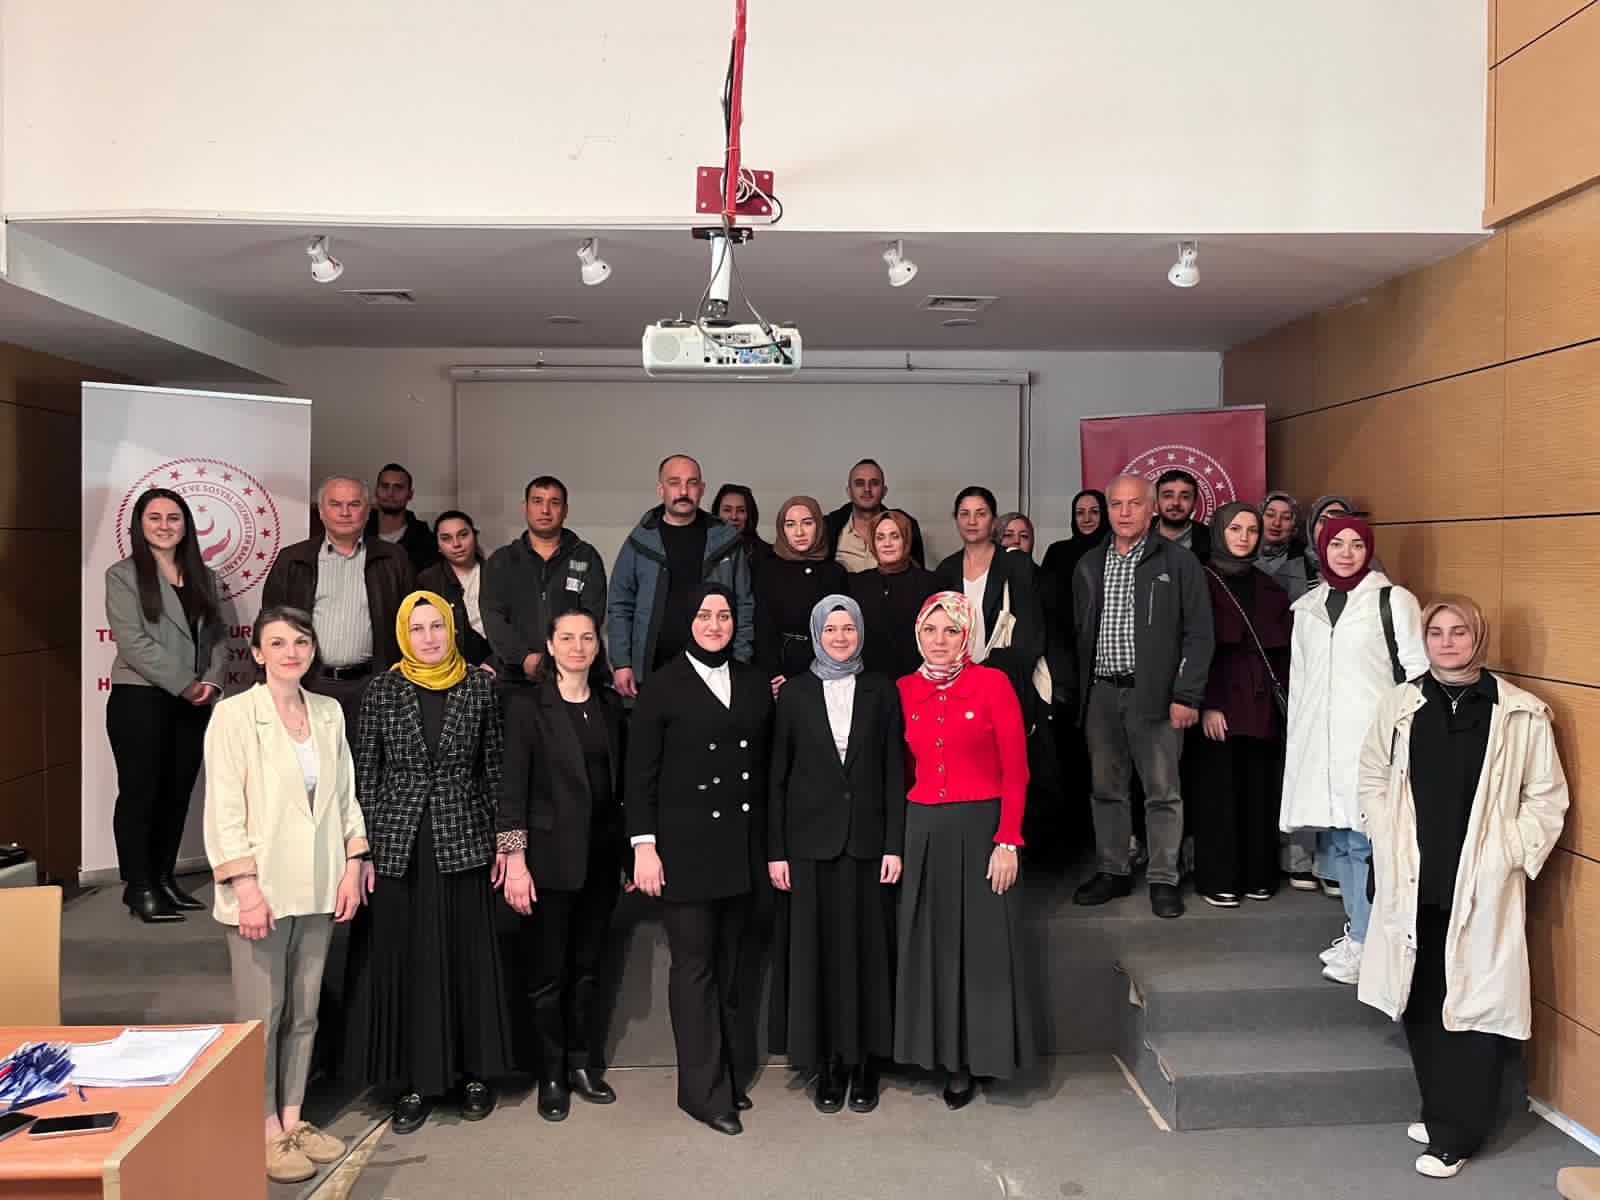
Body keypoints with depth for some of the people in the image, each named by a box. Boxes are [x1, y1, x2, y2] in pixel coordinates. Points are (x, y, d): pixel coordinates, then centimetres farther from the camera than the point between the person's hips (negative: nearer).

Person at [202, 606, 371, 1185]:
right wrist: (246, 887, -15)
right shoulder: (234, 714, -8)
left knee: (304, 1011, 13)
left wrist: (354, 862, 3)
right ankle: (267, 1132, 17)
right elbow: (223, 809, -11)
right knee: (261, 1015, 4)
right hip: (262, 888, -5)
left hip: (318, 888, 5)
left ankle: (293, 1119, 26)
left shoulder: (329, 712, 6)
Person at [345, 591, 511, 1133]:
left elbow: (495, 766, 4)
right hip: (399, 846, 0)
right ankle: (412, 1080, 19)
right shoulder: (383, 690, 0)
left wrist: (504, 839, 1)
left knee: (468, 957, 8)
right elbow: (365, 772, 2)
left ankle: (472, 1072, 23)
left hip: (463, 843, 0)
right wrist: (362, 846, -2)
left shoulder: (480, 686, 1)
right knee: (403, 960, 6)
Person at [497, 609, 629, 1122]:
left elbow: (620, 779, 12)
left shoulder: (609, 704, 8)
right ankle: (552, 1075, 20)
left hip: (602, 855, 4)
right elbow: (513, 786, -9)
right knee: (548, 972, 5)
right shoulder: (527, 704, -6)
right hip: (551, 856, -4)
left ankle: (585, 1064, 27)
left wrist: (629, 850, 8)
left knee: (590, 965, 13)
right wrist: (515, 860, -14)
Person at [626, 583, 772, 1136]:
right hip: (686, 845, -4)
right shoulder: (664, 686, -2)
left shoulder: (755, 683, 9)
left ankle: (735, 1074, 23)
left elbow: (765, 765, 9)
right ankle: (705, 1090, 11)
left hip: (743, 844, 4)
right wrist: (643, 846, -9)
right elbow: (640, 773, -3)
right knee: (695, 963, 1)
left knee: (734, 962, 10)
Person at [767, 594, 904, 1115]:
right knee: (817, 948, 4)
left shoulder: (881, 691, 4)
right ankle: (827, 1062, 17)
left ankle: (866, 1060, 19)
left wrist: (894, 845, -4)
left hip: (866, 838, 0)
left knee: (867, 945, 6)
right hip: (810, 841, 0)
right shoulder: (794, 693, 3)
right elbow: (777, 776, 2)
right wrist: (775, 851, -2)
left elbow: (894, 772, 2)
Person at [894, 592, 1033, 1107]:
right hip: (922, 832, 3)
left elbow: (1015, 771, -7)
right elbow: (904, 770, 10)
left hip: (980, 828, -3)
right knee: (928, 944, 9)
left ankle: (971, 1056, 20)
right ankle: (941, 1052, 24)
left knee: (979, 944, 5)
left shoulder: (993, 684, -5)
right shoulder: (904, 690, 5)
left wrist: (1008, 841, -12)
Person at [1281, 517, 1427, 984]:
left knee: (1365, 840, -7)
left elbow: (1417, 672, -2)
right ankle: (1358, 931, 21)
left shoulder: (1394, 601, 0)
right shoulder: (1307, 607, 16)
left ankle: (1366, 944, 3)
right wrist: (1297, 739, 16)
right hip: (1320, 740, 5)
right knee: (1334, 838, 8)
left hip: (1371, 738, -5)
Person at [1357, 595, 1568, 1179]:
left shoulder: (1523, 714, -2)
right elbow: (1372, 781, 11)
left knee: (1476, 1003, -1)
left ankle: (1455, 1135, 11)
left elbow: (1546, 799, 2)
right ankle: (1438, 1112, 28)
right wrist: (1390, 844, 2)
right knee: (1421, 1001, 11)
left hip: (1483, 889, -3)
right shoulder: (1400, 705, 5)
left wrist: (1510, 856, -6)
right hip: (1414, 885, 3)